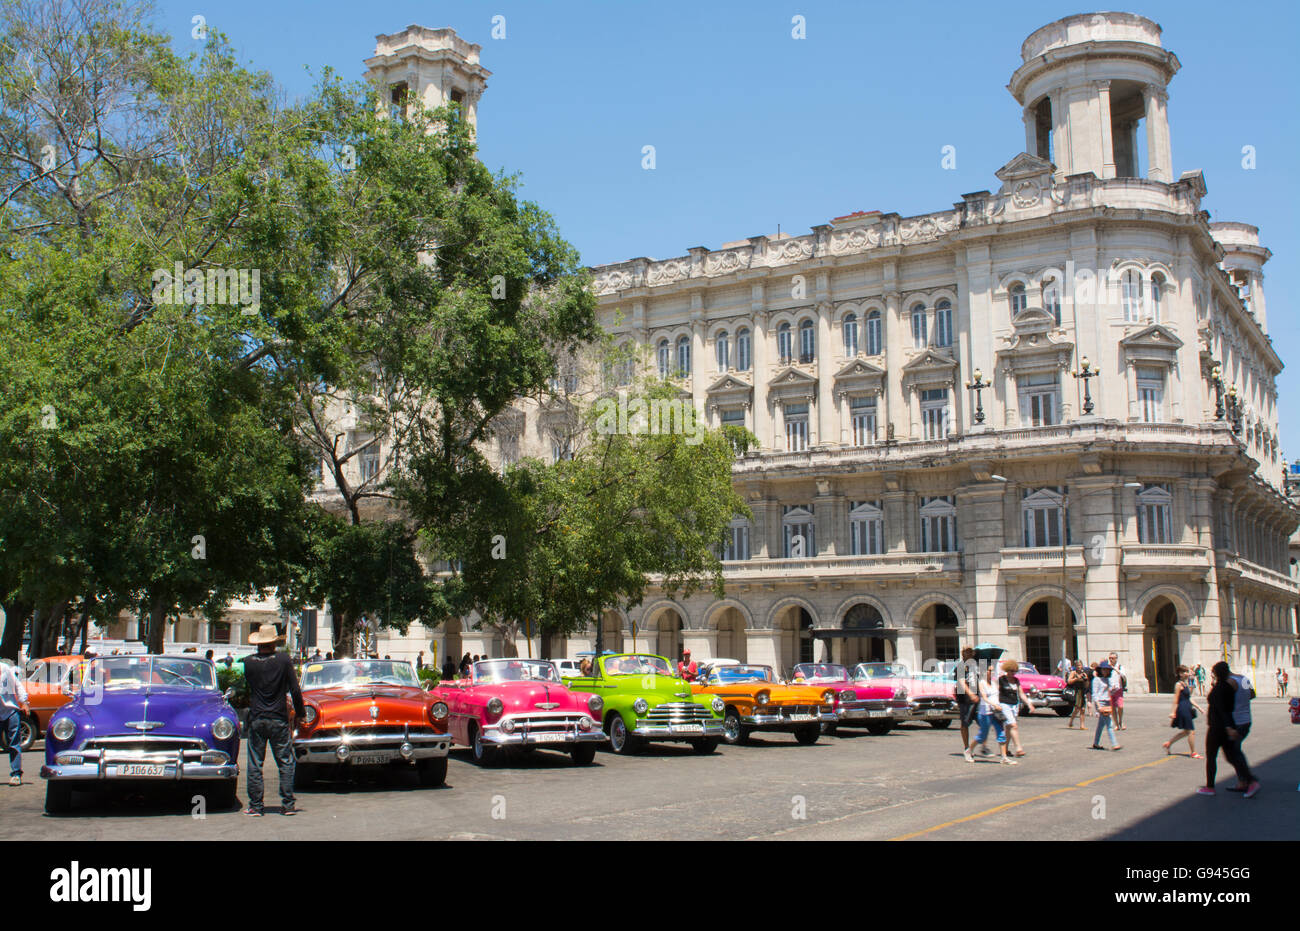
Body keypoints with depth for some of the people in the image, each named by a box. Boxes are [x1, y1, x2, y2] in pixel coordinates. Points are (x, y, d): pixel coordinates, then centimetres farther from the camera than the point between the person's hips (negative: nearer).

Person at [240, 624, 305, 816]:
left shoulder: (248, 662, -2)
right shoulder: (284, 660, -6)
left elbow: (245, 688, 11)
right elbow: (295, 691, -4)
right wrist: (299, 712, 7)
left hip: (256, 719, 1)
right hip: (279, 720, -1)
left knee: (254, 766, 7)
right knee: (286, 764, 7)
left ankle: (255, 806, 8)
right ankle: (288, 805, 5)